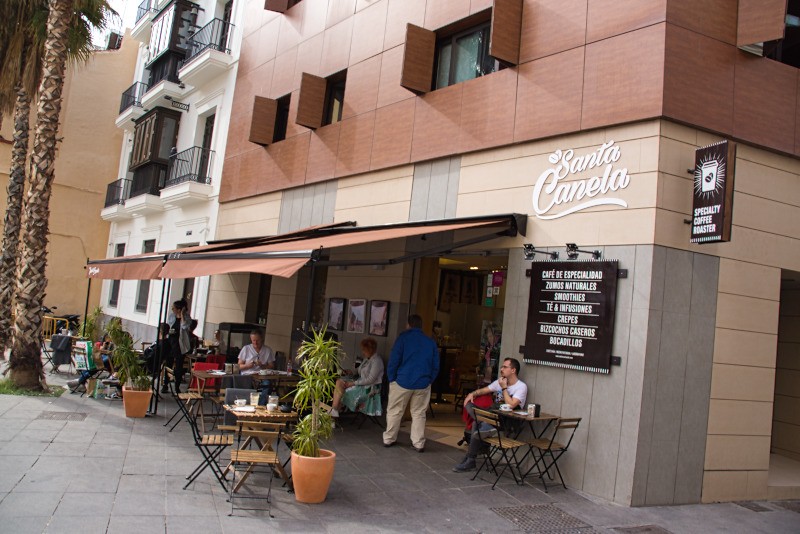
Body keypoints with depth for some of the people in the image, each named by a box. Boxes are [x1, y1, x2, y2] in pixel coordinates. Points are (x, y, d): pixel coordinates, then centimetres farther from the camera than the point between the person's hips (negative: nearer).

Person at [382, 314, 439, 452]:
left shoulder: (403, 337, -3)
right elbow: (436, 366, 8)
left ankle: (388, 439, 17)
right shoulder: (431, 342, 7)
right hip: (423, 384, 2)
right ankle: (418, 443, 8)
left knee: (395, 411, 10)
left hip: (402, 382, -2)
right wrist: (430, 380, 16)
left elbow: (394, 359, -8)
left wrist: (391, 378, 1)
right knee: (418, 413, 10)